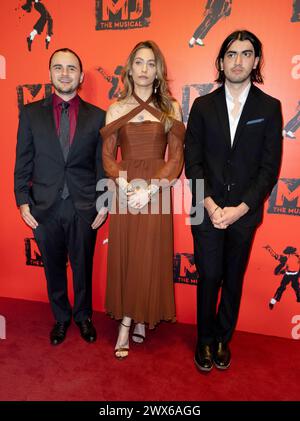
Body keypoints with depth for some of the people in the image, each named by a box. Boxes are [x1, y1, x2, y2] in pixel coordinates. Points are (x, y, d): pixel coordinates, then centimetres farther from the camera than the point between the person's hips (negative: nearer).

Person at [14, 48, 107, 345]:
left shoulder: (97, 116, 2)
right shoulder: (31, 113, 3)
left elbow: (103, 163, 1)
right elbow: (23, 162, 3)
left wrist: (104, 203, -3)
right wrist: (23, 201, -3)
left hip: (84, 207, 0)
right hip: (45, 207, 1)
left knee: (83, 267, 12)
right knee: (54, 268, 15)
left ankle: (83, 315, 37)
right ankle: (61, 317, 37)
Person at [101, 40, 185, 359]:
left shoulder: (170, 108, 3)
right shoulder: (116, 110, 6)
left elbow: (176, 158, -2)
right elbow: (107, 156, 4)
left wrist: (148, 190, -13)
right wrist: (125, 187, -13)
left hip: (156, 191, -1)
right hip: (125, 191, 1)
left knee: (150, 258, 4)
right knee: (125, 257, 6)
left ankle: (138, 319, 22)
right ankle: (132, 320, 23)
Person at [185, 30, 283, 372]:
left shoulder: (269, 107, 2)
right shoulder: (203, 105, 3)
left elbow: (270, 167, -3)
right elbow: (192, 160, -1)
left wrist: (239, 209, -12)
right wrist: (210, 206, -11)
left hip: (245, 212, 1)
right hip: (207, 211, 0)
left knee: (233, 280, 13)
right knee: (209, 278, 6)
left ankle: (223, 340, 32)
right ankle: (205, 341, 27)